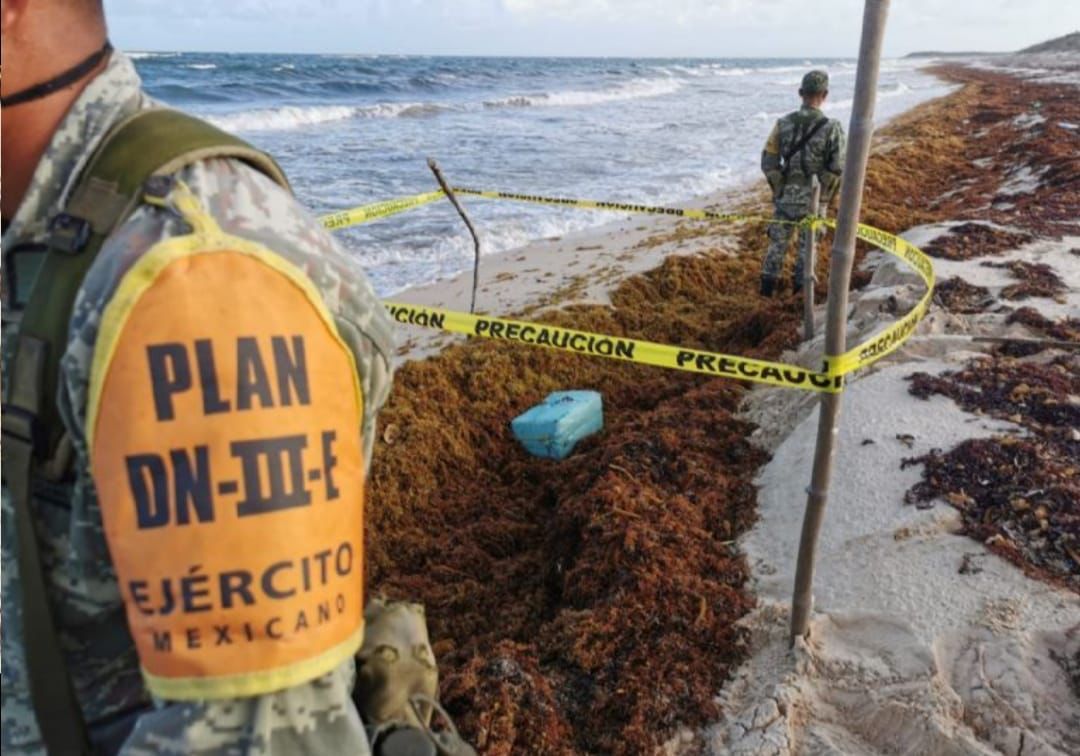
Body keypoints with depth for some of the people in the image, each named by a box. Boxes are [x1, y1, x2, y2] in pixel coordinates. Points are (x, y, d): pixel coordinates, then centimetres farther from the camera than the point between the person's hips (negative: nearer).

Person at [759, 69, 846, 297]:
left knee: (778, 242, 17)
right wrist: (826, 196, 5)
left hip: (785, 196, 1)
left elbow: (768, 162, -5)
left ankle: (768, 283, 22)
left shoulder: (783, 123, -8)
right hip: (814, 200, -1)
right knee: (807, 245, 15)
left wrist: (778, 188, 9)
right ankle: (801, 286, 26)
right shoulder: (832, 128, -14)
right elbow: (837, 169, -13)